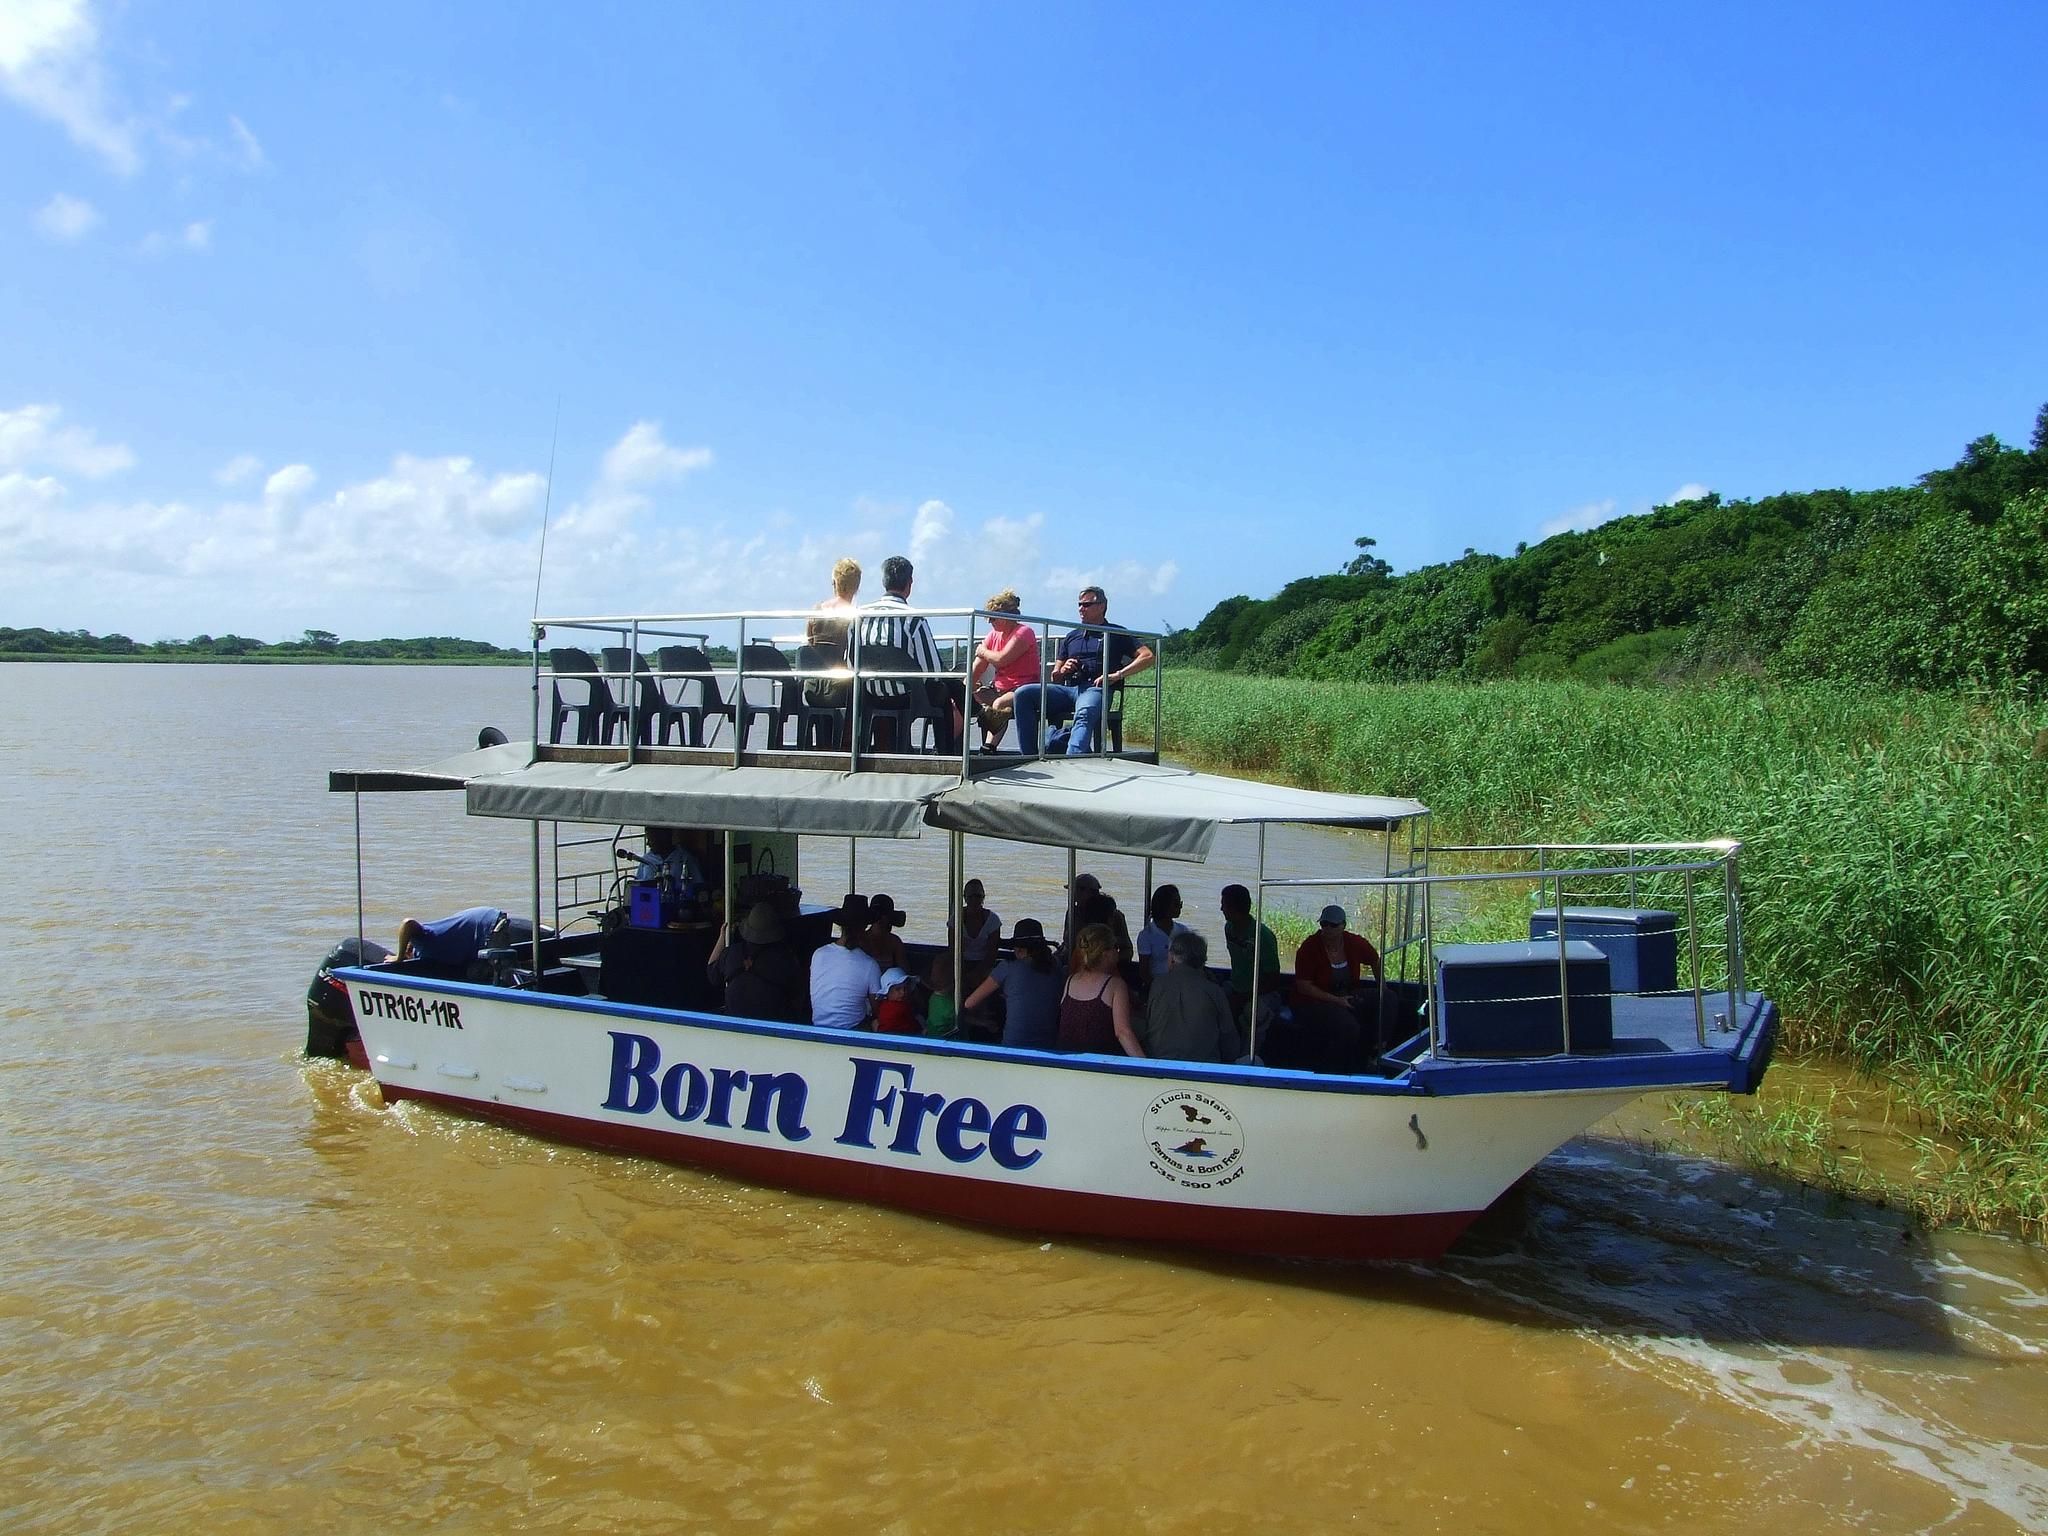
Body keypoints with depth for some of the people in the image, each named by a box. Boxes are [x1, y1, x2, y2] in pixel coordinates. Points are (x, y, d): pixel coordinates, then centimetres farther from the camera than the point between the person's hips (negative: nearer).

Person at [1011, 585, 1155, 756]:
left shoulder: (1116, 634, 16)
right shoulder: (1071, 636, 30)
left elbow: (1148, 656, 3)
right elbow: (1055, 678, 30)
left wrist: (1117, 675, -7)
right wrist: (1063, 671, 4)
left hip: (1095, 689, -5)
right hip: (1068, 689, 5)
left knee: (1085, 713, -41)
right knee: (1023, 694, -21)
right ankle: (1031, 758, -27)